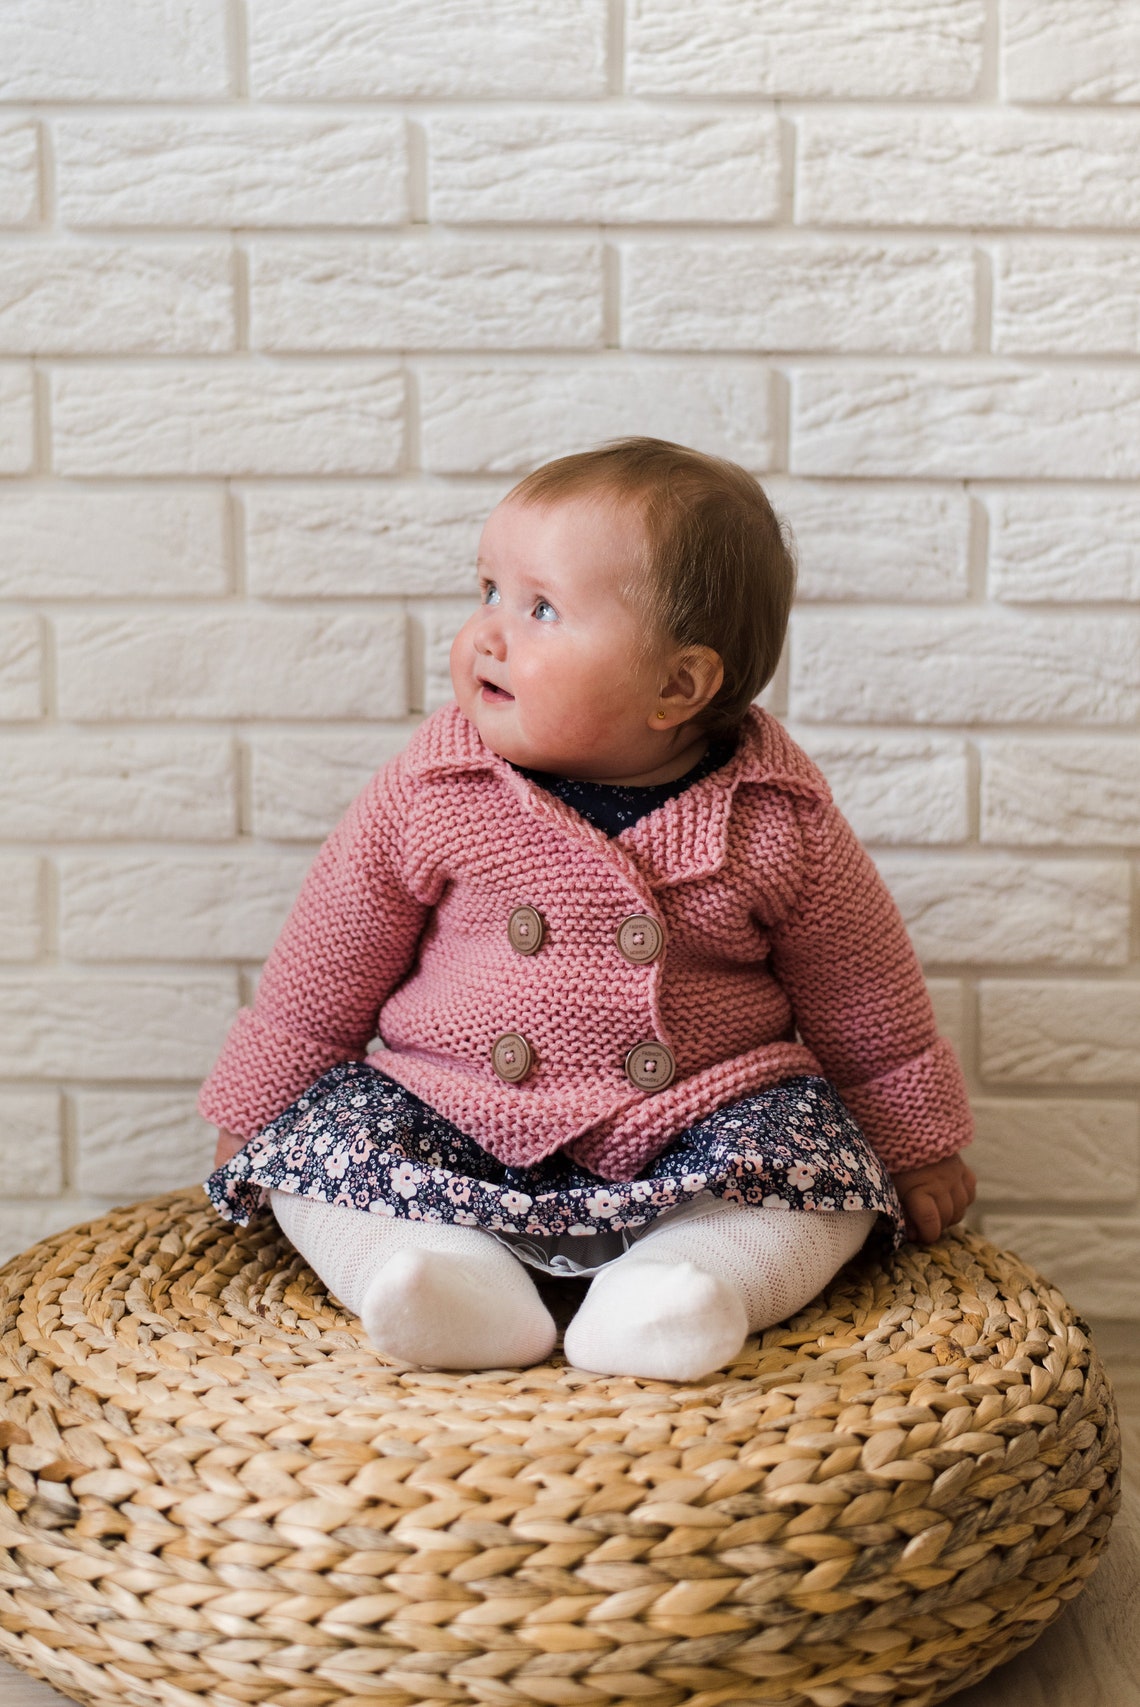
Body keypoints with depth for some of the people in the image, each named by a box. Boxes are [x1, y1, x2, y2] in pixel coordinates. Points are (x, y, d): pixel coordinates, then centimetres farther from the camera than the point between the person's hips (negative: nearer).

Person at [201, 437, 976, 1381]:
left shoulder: (781, 822, -11)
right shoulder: (428, 792, -9)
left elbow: (864, 999, 5)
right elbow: (322, 976, 3)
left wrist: (916, 1148, 14)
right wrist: (251, 1122, 10)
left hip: (693, 1137, 0)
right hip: (450, 1121, 1)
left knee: (822, 1158, -21)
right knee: (318, 1137, -18)